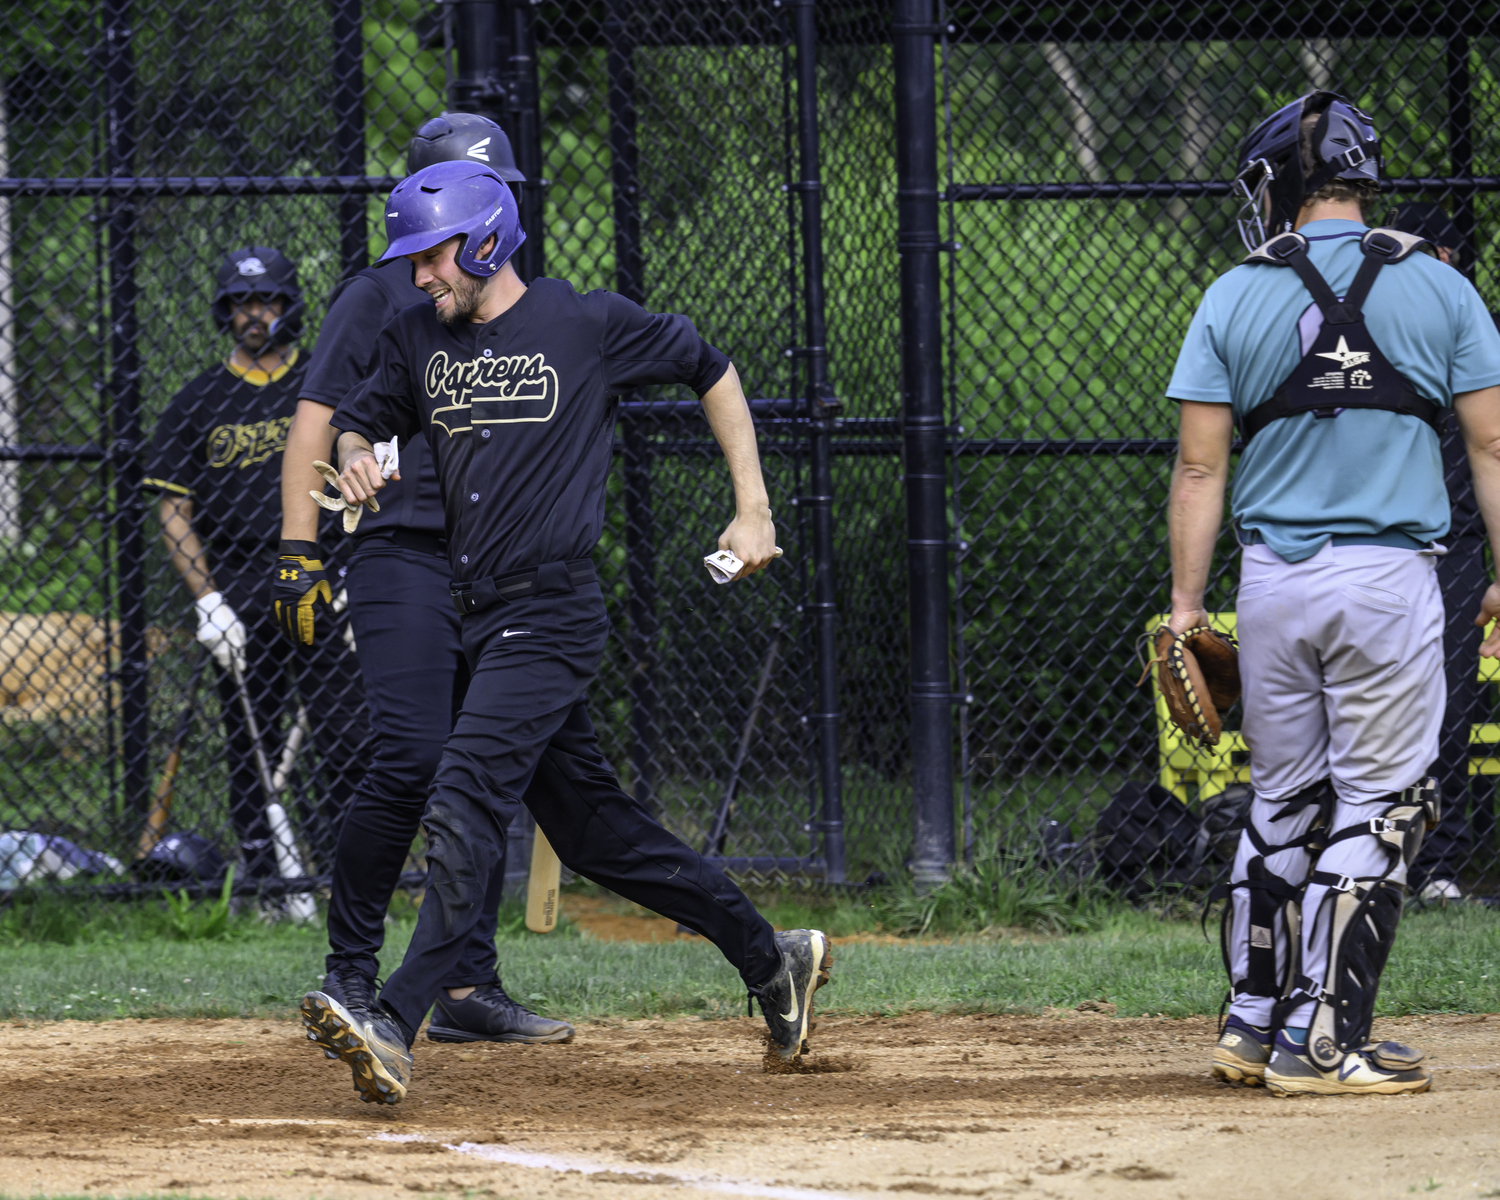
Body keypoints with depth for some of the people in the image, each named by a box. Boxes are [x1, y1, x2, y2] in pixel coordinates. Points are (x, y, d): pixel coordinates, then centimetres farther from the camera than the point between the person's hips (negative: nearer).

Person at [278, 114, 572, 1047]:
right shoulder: (379, 298, 1)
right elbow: (316, 420, -4)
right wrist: (300, 552, -14)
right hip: (404, 559, -6)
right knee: (411, 762, -18)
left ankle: (468, 988, 9)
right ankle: (350, 968, -7)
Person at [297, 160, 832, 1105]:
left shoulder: (590, 326, -6)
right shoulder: (419, 339, 9)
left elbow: (711, 371, 6)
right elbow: (360, 418, 21)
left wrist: (754, 513, 3)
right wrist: (358, 460, -5)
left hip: (553, 616, -8)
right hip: (481, 617, 8)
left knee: (467, 804, -21)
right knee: (592, 826, 12)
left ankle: (397, 1027, -30)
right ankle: (771, 959, 28)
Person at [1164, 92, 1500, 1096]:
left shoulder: (1234, 300, 2)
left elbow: (1201, 467, 1)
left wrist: (1186, 606, 5)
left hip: (1274, 580, 2)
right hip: (1392, 578, -2)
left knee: (1283, 805, 15)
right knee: (1376, 806, 1)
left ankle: (1255, 1027, 18)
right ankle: (1320, 1039, -4)